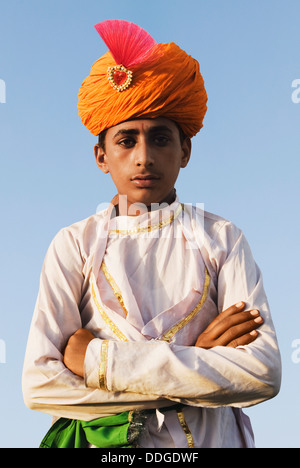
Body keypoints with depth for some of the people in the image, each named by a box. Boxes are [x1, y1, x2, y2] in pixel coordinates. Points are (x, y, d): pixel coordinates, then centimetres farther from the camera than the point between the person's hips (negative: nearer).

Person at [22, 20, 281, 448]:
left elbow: (264, 372, -16)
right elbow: (39, 383, -13)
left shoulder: (221, 239, -4)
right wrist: (196, 363, -17)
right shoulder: (75, 244, -4)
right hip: (101, 440, 2)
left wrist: (100, 359, -18)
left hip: (208, 437, -1)